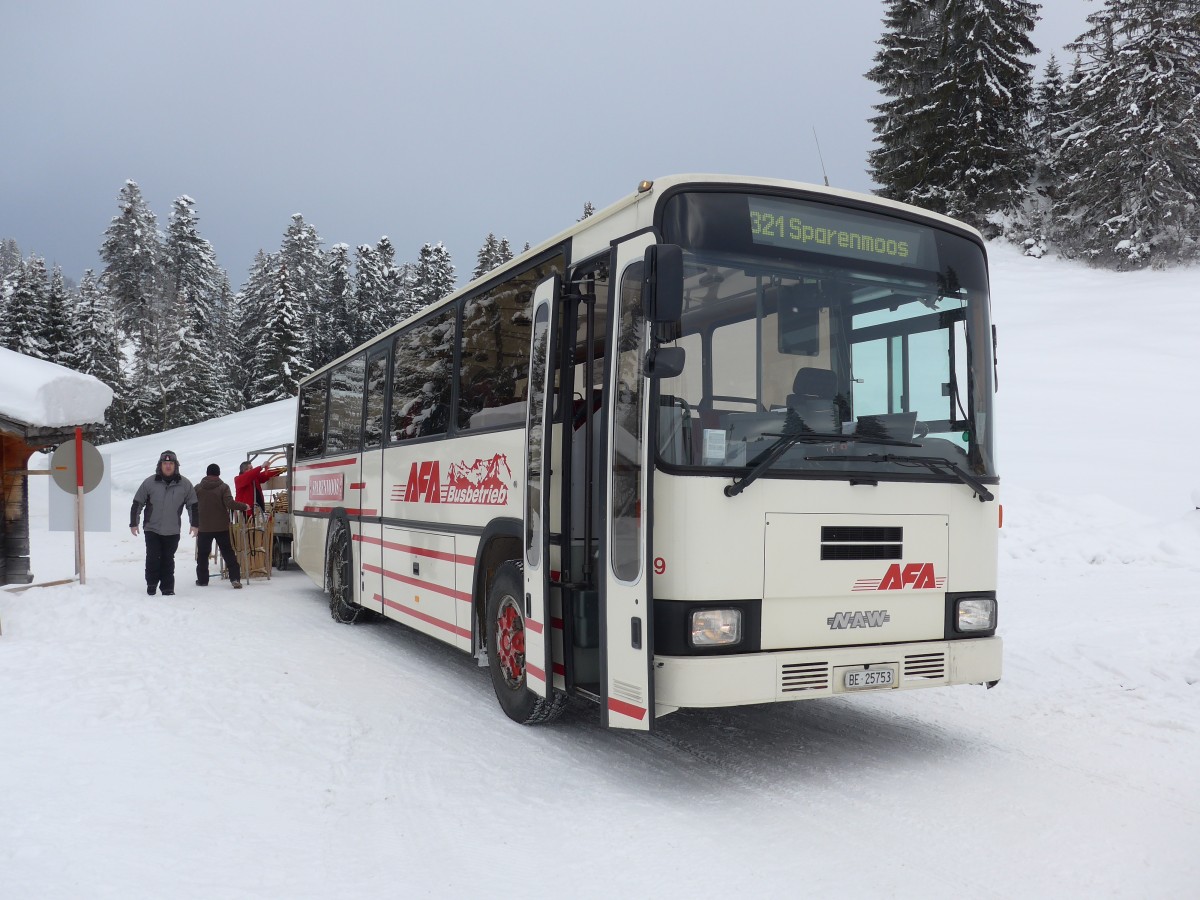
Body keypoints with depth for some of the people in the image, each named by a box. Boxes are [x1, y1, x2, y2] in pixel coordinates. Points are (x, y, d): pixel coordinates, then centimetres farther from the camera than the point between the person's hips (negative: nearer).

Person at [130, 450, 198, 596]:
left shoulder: (185, 484, -1)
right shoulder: (149, 483, -5)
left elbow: (192, 505, 8)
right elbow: (137, 504, 2)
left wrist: (194, 524, 6)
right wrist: (133, 523, 2)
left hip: (172, 531, 1)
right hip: (152, 529, -1)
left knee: (168, 560, 6)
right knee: (153, 558, -4)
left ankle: (168, 588, 14)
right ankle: (151, 584, 15)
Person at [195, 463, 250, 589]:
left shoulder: (197, 488, 1)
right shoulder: (223, 487, -7)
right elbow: (230, 503, -18)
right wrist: (244, 506, -6)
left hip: (204, 527, 1)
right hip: (222, 527, -1)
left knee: (202, 554, 12)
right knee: (228, 553, 3)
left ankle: (202, 579, 14)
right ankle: (235, 578, -6)